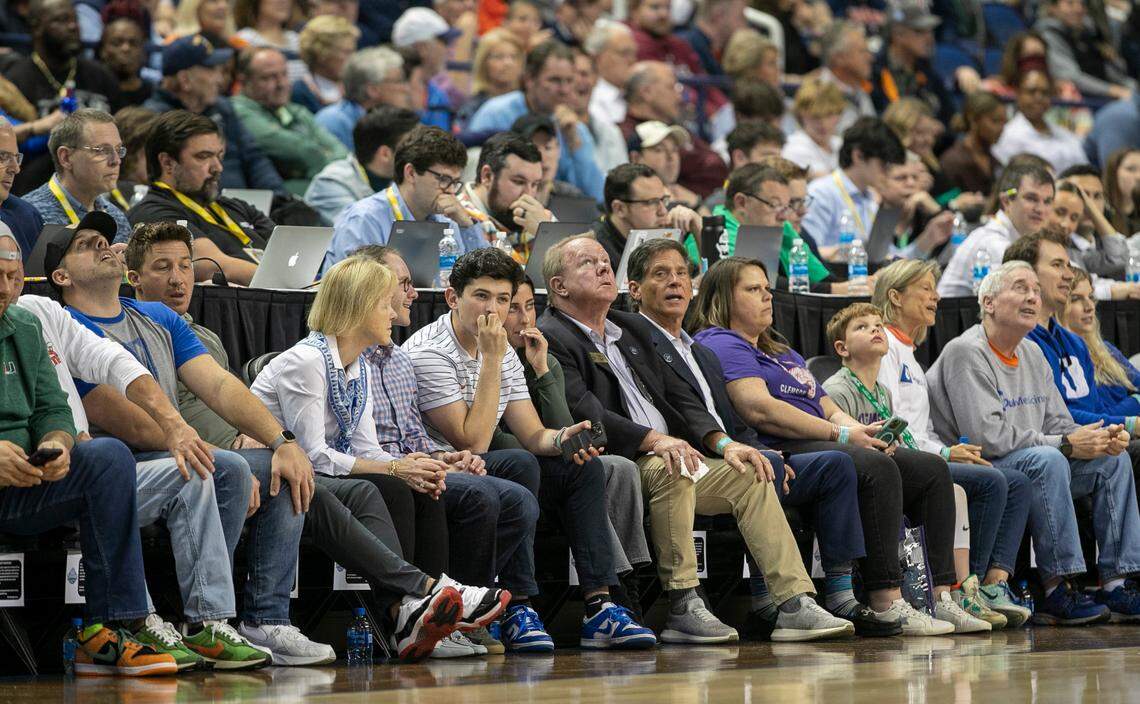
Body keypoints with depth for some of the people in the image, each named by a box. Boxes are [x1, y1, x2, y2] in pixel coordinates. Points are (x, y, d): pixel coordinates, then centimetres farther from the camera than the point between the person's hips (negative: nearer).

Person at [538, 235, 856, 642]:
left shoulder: (634, 329, 23)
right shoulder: (549, 340, -5)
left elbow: (678, 394, 19)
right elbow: (584, 413, -19)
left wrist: (722, 443, 2)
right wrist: (654, 440, -30)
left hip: (668, 455, 9)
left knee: (751, 475, -4)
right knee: (670, 469, -34)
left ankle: (794, 606, -12)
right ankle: (683, 608, -33)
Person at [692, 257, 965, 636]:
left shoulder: (783, 353, 33)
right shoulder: (720, 345, 0)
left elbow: (829, 409, 26)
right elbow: (760, 409, -15)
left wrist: (862, 431, 1)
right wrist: (841, 434, -15)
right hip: (781, 453, -10)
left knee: (932, 469, -4)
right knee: (877, 467, -33)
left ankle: (942, 595, -14)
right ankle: (885, 601, -38)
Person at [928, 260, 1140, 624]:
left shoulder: (1033, 355, 16)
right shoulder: (966, 353, -14)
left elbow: (1058, 424, 16)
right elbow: (988, 437, -23)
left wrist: (1099, 438, -8)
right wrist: (1066, 445, -19)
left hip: (1033, 467, 9)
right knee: (1047, 460, -34)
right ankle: (1056, 591, -32)